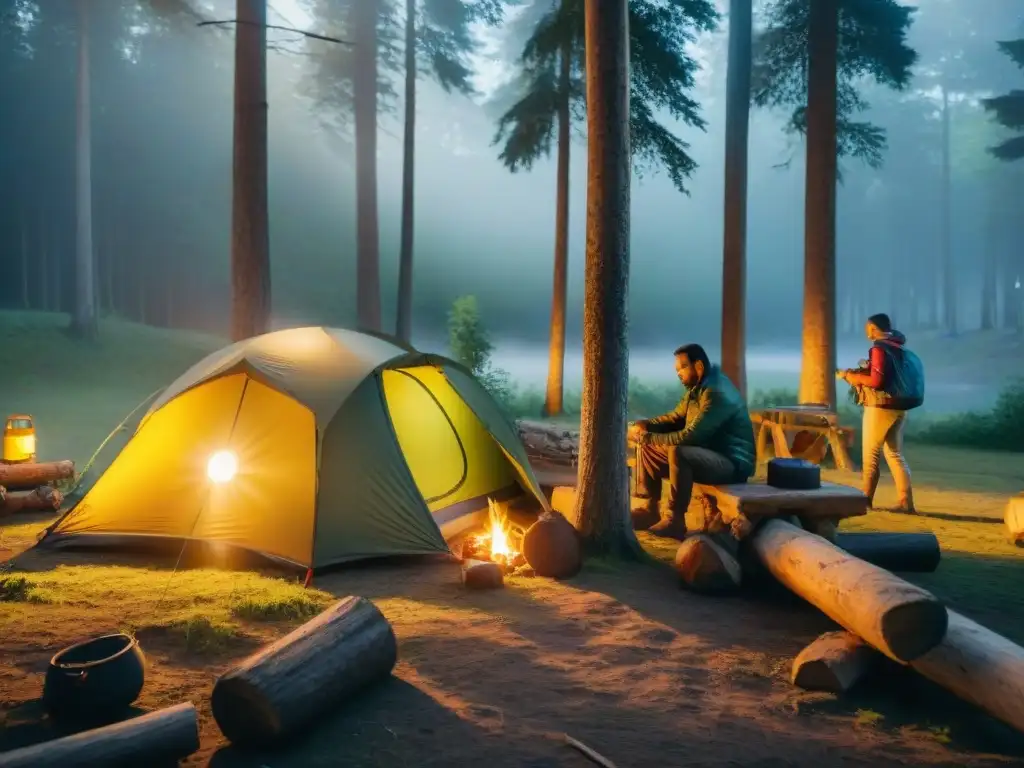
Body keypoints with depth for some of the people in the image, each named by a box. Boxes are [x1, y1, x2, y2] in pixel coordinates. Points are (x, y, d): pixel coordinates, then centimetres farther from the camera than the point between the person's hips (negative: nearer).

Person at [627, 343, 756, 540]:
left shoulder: (718, 394, -23)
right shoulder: (696, 388, 7)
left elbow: (690, 436, -28)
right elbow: (676, 417, 18)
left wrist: (647, 437, -22)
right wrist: (646, 425, -2)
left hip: (732, 462, -10)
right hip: (704, 454, 10)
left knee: (678, 452, -36)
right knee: (647, 448, 6)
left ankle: (675, 521, -26)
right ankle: (650, 510, 4)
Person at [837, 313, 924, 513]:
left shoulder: (880, 348, -12)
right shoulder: (899, 348, 13)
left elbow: (877, 380, -19)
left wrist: (852, 376, -8)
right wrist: (864, 371, 17)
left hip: (880, 407, -8)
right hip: (898, 408, 8)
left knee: (871, 455, 0)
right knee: (895, 454, 10)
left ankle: (865, 500, 3)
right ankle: (905, 501, 5)